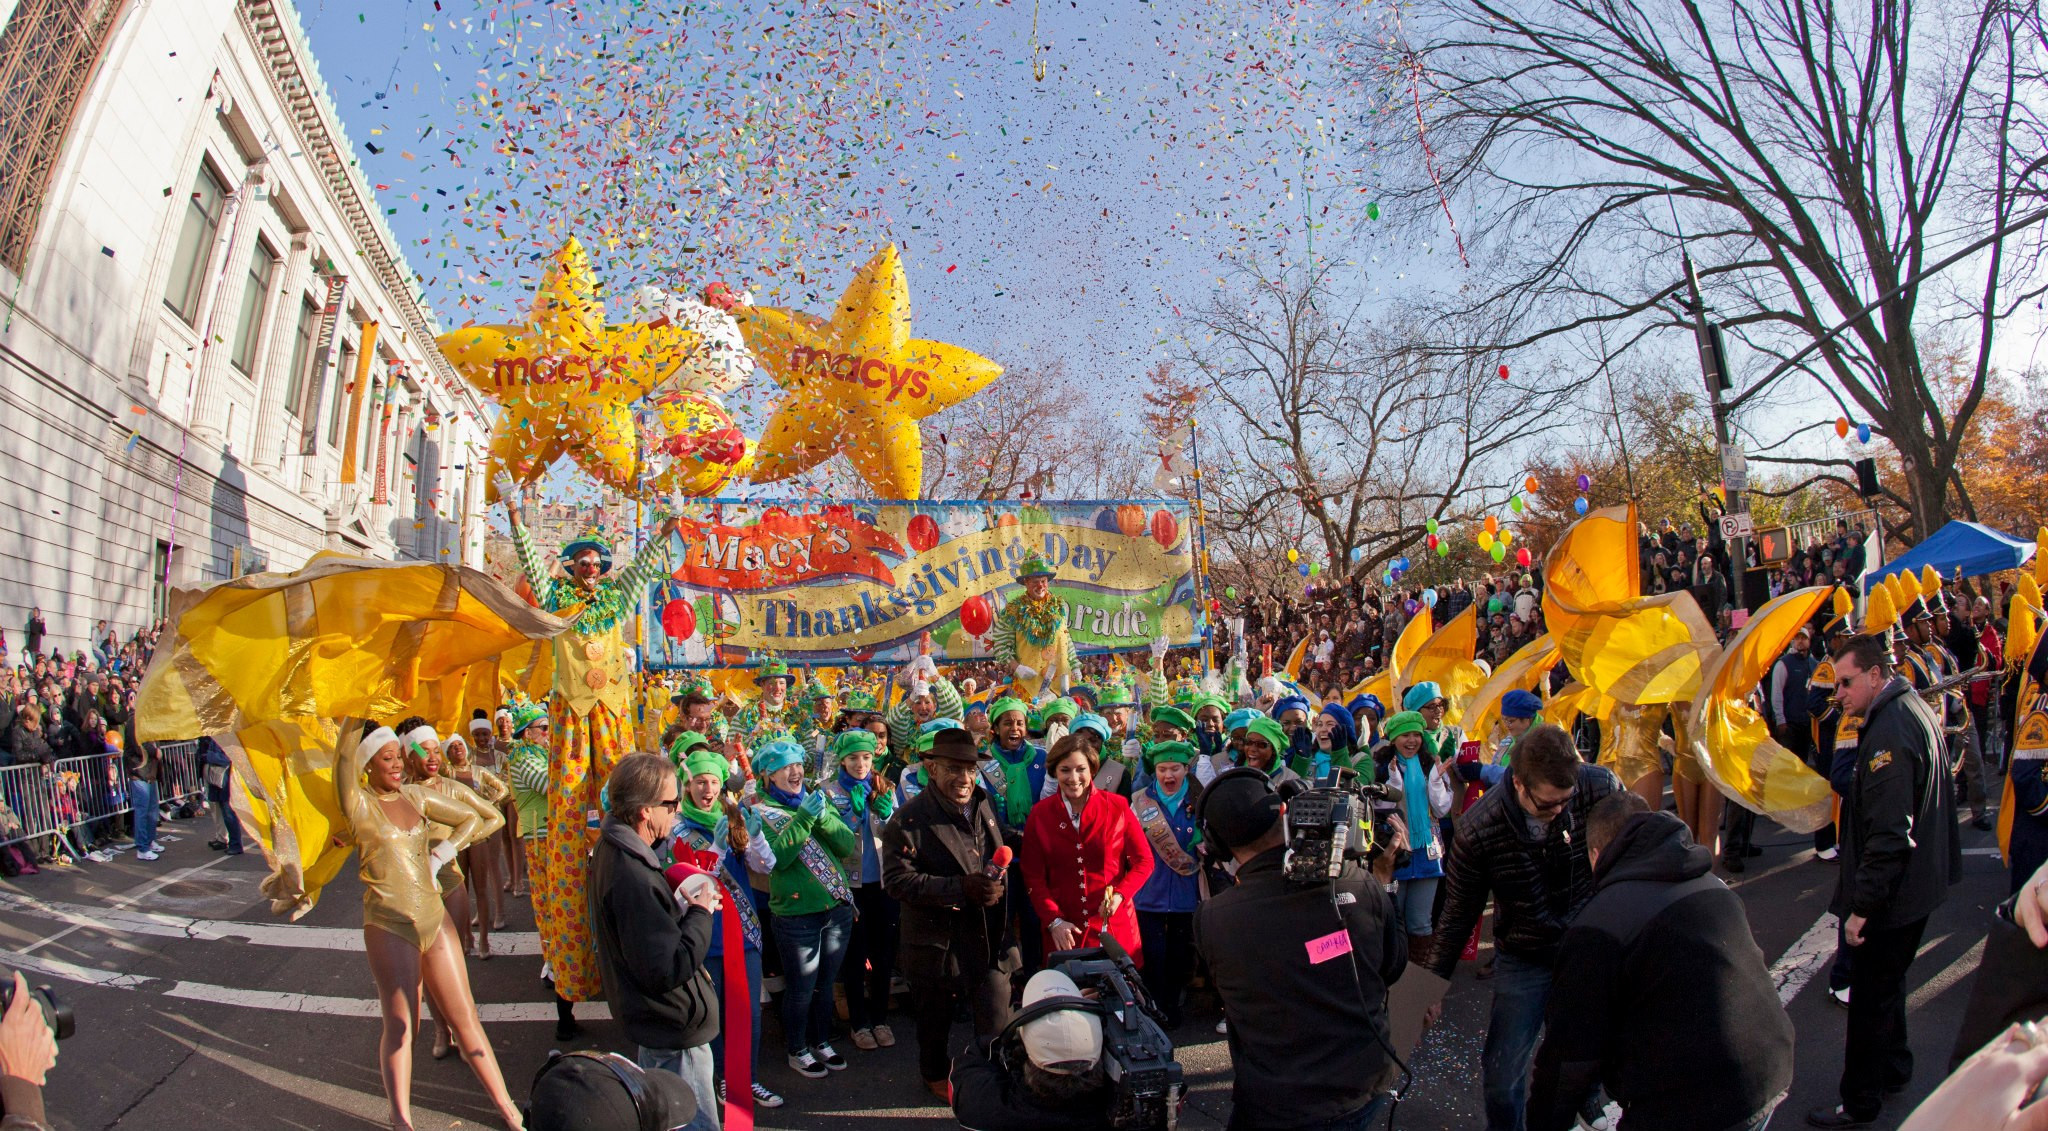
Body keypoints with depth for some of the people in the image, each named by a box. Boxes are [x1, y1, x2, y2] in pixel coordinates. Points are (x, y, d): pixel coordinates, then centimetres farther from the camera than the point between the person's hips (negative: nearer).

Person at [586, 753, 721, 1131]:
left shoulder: (614, 849, 1)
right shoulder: (631, 877, -31)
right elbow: (666, 969, -31)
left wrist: (684, 907, 1)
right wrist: (700, 914, -19)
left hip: (657, 1024, 10)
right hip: (673, 1029, -10)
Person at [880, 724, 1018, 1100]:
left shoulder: (984, 806, 6)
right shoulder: (909, 819, -13)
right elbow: (897, 880, -21)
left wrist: (996, 886, 3)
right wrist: (961, 888, -26)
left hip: (989, 935, 4)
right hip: (938, 939, -4)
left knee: (996, 1017, 5)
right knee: (936, 1017, 16)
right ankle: (935, 1075, 41)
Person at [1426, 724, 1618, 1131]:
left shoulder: (1600, 788, -20)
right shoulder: (1477, 830, -24)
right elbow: (1458, 914, -9)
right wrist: (1434, 982, -5)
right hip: (1524, 960, -1)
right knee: (1501, 1076, 3)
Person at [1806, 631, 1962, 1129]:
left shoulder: (1889, 733, -27)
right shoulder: (1916, 710, 6)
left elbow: (1889, 834, -29)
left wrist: (1862, 906, -23)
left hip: (1892, 897, -10)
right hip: (1920, 884, 10)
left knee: (1870, 996, 3)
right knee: (1887, 981, 25)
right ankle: (1894, 1068, 42)